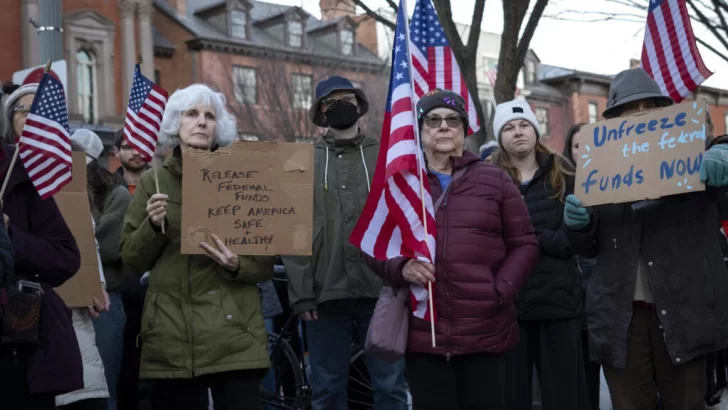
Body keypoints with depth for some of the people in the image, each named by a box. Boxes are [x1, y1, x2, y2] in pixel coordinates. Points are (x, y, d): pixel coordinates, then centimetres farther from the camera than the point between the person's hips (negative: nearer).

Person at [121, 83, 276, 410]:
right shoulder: (152, 183, 10)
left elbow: (266, 263, 4)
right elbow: (132, 259, 8)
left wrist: (236, 266, -16)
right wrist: (153, 226, -9)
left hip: (232, 334, -1)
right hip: (170, 336, 2)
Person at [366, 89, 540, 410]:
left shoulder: (495, 179, 9)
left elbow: (524, 244, 9)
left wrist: (501, 291, -7)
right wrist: (400, 268, -9)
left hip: (486, 332, 0)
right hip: (423, 335, 1)